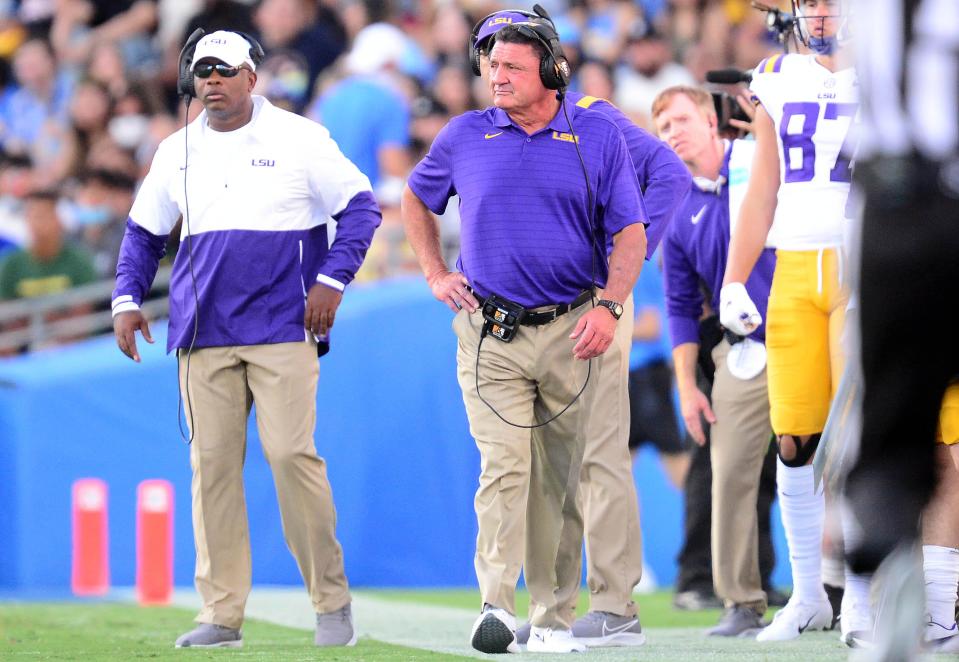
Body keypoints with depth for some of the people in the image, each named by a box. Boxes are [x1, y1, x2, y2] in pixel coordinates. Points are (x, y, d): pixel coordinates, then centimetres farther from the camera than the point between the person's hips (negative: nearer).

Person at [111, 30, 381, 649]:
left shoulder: (299, 138, 2)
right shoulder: (176, 152, 13)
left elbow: (361, 206, 3)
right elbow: (144, 232, 23)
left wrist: (332, 280, -7)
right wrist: (127, 299, 10)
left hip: (283, 329, -4)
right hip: (203, 337, 4)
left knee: (291, 453, -13)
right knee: (212, 463, -1)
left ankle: (332, 602, -2)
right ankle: (221, 615, 2)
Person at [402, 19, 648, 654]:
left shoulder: (599, 136, 3)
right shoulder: (464, 137, 7)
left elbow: (630, 232, 1)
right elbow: (416, 199, 25)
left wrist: (609, 306, -13)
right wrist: (435, 274, 14)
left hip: (574, 331, 0)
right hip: (491, 332, 0)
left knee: (561, 476, 5)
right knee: (504, 466, -14)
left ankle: (552, 618, 11)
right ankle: (497, 607, -23)